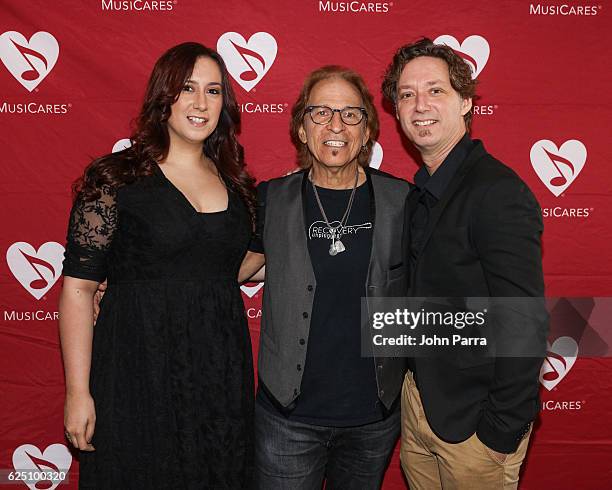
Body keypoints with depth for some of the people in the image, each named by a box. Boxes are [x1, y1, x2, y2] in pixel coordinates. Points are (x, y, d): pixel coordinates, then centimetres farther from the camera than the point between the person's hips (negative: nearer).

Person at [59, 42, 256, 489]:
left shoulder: (235, 183, 7)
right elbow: (78, 287, -9)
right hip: (139, 372, -4)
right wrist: (78, 392, -10)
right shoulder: (114, 177, -8)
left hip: (222, 375, 5)